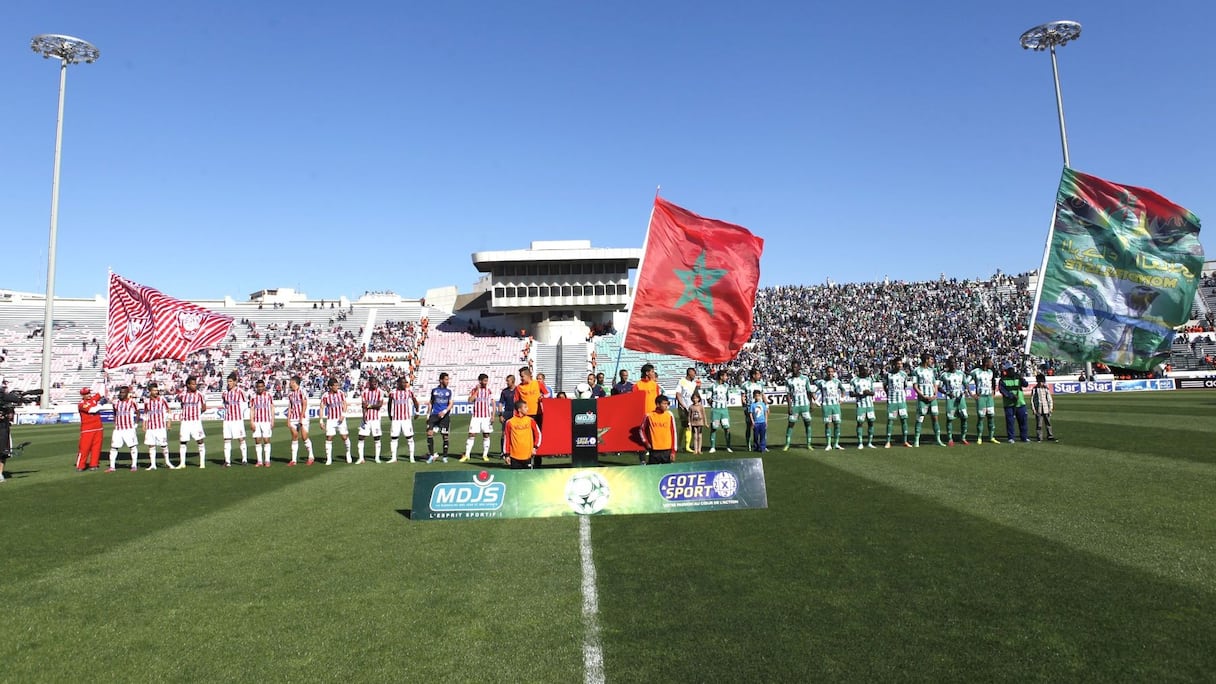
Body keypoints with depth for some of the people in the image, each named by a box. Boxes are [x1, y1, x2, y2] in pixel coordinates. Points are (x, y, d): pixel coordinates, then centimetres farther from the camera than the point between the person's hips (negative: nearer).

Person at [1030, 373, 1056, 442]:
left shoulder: (1046, 389, 6)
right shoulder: (1034, 389, 0)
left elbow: (1050, 399, 12)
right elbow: (1032, 400, 2)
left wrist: (1050, 408, 5)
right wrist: (1033, 409, -3)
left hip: (1046, 409, 2)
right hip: (1038, 410, -2)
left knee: (1048, 423, 5)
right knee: (1039, 424, -1)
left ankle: (1050, 436, 13)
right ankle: (1039, 438, 4)